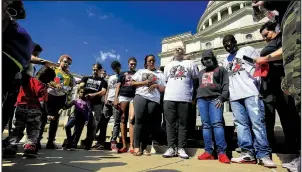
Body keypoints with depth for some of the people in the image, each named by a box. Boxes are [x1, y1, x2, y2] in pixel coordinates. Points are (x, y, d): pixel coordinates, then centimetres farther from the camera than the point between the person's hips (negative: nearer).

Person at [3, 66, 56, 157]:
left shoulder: (27, 79, 2)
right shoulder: (43, 87, -6)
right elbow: (42, 103, -10)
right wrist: (46, 112, 0)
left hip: (20, 107, 4)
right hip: (34, 110, -3)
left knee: (17, 128, 14)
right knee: (33, 129, 6)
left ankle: (12, 146, 4)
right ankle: (30, 147, -7)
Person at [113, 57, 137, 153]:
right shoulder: (123, 74, 19)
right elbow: (118, 86, 11)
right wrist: (116, 98, -2)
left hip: (134, 97, -1)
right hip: (123, 97, 1)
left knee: (131, 120, -13)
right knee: (123, 120, -2)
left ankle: (131, 146, -15)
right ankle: (124, 145, 0)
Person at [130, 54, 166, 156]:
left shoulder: (160, 74, 22)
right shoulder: (141, 71, 21)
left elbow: (163, 90, 16)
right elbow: (132, 83, 10)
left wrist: (157, 85, -4)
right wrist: (144, 82, -2)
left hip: (154, 100, 1)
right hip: (140, 96, -1)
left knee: (148, 123, -3)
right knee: (139, 121, -11)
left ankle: (144, 148, 1)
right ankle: (137, 147, -7)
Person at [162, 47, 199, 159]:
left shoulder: (190, 63, 14)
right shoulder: (169, 65, 22)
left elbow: (196, 78, 10)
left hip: (185, 98, -2)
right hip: (169, 98, 2)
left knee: (183, 124, 0)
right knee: (170, 123, -1)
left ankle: (181, 148, 5)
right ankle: (171, 148, 3)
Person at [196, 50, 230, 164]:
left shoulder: (220, 69, 14)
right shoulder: (201, 72, 29)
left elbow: (226, 85, 2)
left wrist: (222, 98, -12)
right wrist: (196, 98, 11)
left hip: (215, 99, -4)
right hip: (201, 99, 4)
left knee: (217, 123, -17)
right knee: (205, 125, -2)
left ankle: (221, 152, -15)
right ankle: (208, 152, -2)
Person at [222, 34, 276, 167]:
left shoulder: (247, 50, 12)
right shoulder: (226, 61, 28)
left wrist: (258, 81, -8)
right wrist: (225, 94, 17)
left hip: (251, 93, -5)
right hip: (234, 96, 6)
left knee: (257, 123, -10)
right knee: (241, 124, 0)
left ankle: (263, 155, -6)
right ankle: (248, 153, 2)